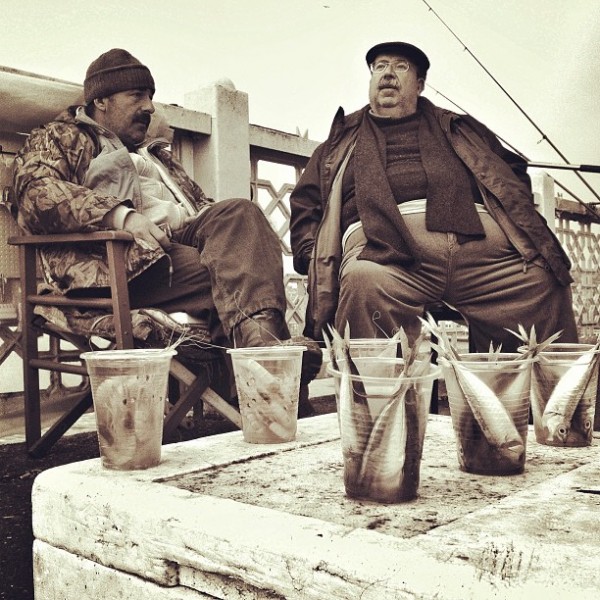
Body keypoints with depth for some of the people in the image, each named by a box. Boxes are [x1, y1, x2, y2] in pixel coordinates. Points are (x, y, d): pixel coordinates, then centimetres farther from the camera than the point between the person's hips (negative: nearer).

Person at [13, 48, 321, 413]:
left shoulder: (154, 153, 36)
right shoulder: (57, 140, 16)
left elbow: (199, 203, 29)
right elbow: (36, 193, -5)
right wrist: (120, 215, -21)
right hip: (127, 260, -6)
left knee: (239, 212, -25)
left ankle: (258, 333, -42)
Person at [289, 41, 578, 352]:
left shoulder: (460, 129, 32)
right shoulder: (343, 141, 28)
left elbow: (512, 171, 27)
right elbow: (305, 204, 22)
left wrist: (521, 226, 6)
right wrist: (315, 259, 3)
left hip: (482, 243, 3)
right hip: (388, 248, -2)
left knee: (541, 280, -21)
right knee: (365, 280, -36)